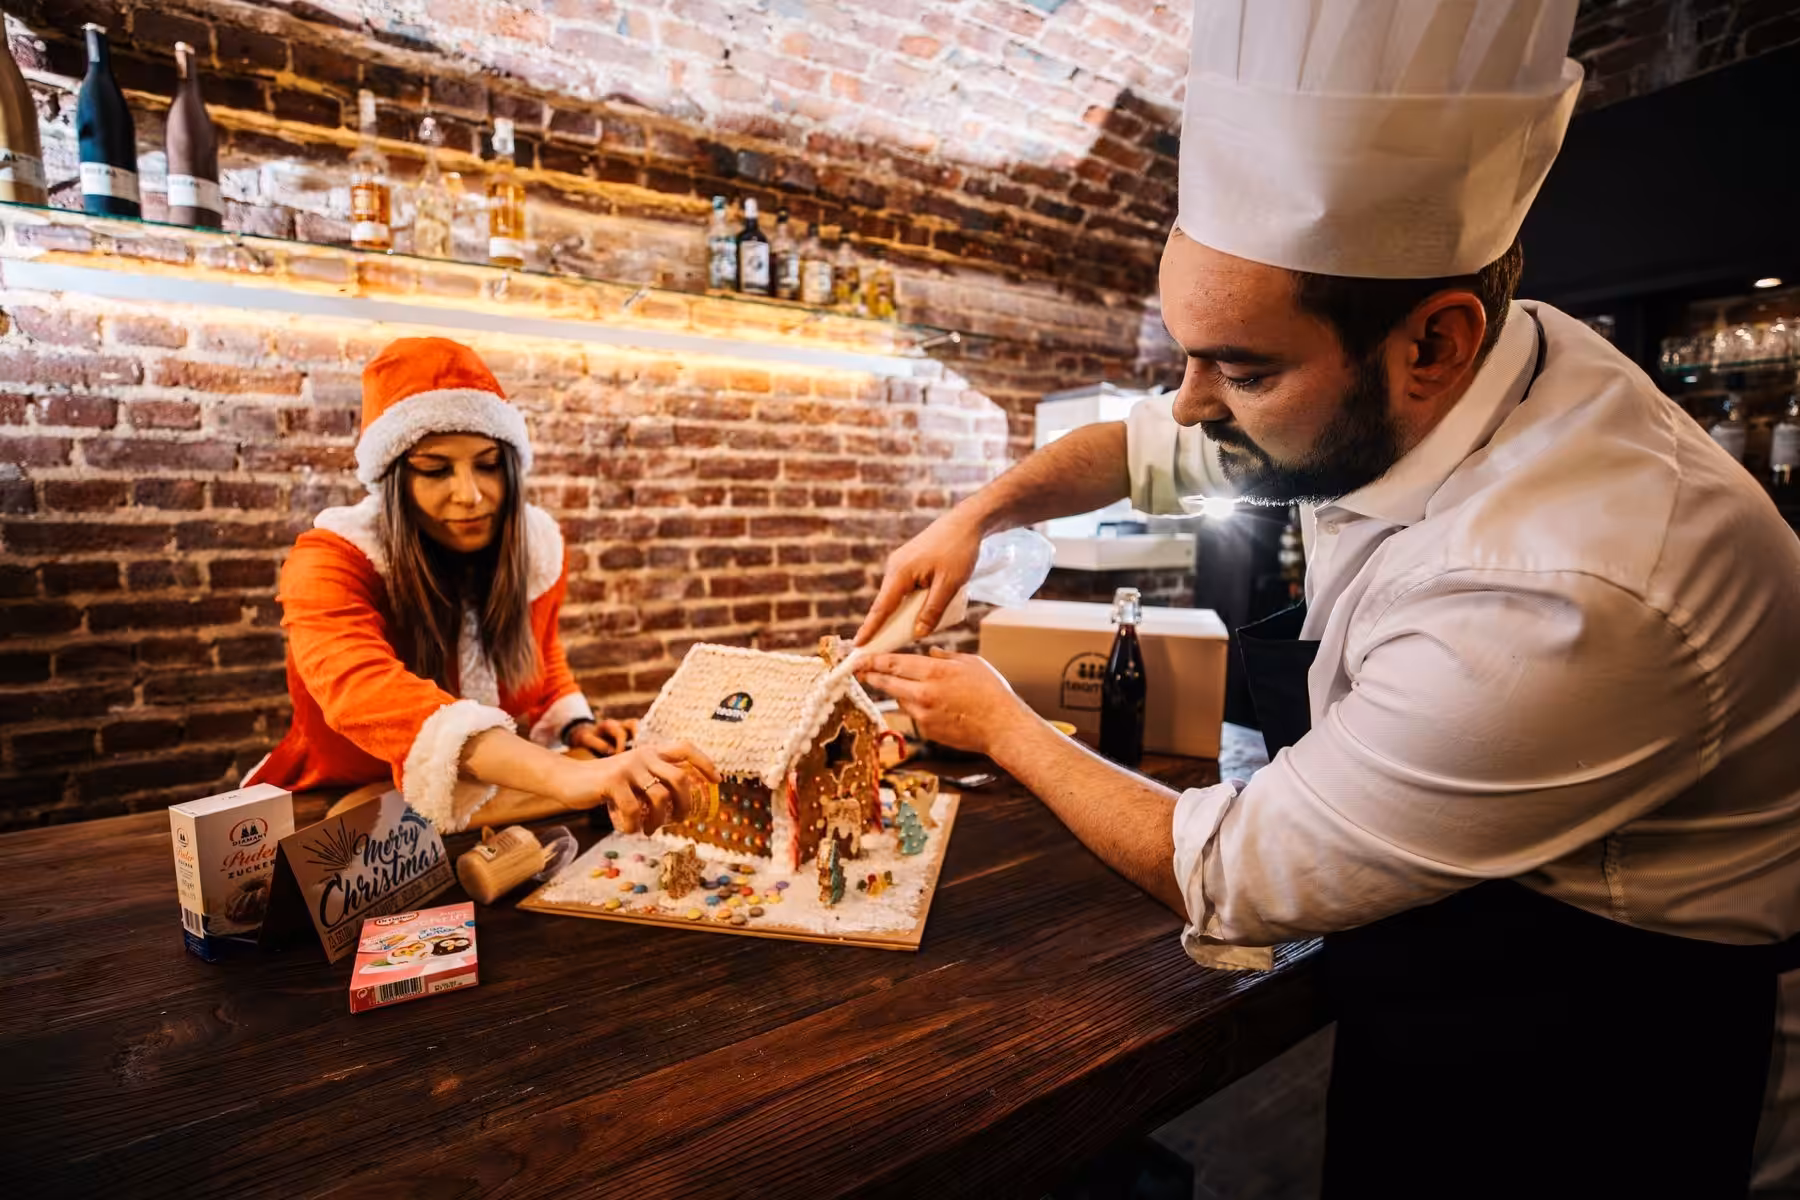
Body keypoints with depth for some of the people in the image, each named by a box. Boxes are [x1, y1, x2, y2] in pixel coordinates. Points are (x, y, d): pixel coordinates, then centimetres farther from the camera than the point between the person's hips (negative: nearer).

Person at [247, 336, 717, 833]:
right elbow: (367, 694, -40)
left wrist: (574, 725, -6)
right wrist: (568, 776, -54)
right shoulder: (330, 564, -19)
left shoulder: (538, 545, -5)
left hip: (497, 800, 5)